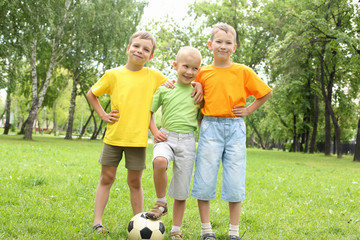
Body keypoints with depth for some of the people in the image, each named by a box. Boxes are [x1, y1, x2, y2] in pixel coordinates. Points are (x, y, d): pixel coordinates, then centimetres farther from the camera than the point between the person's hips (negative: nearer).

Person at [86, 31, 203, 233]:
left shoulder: (153, 76, 3)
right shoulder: (113, 74, 3)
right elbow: (91, 94, 15)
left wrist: (197, 84, -4)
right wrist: (103, 114, 5)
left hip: (138, 139, 0)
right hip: (114, 137, 0)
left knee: (135, 181, 7)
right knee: (107, 177, 6)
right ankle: (97, 222, 12)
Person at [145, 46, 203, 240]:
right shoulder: (164, 89, 5)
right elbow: (149, 112, 12)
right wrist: (155, 131, -3)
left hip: (187, 140, 1)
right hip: (166, 138, -1)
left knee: (181, 191, 3)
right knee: (159, 161, -36)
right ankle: (161, 203, -13)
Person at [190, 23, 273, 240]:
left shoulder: (243, 71, 3)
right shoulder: (203, 73, 7)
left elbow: (266, 93, 12)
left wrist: (249, 110, 3)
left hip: (235, 127, -1)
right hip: (210, 127, 1)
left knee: (235, 184, 1)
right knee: (204, 180, -1)